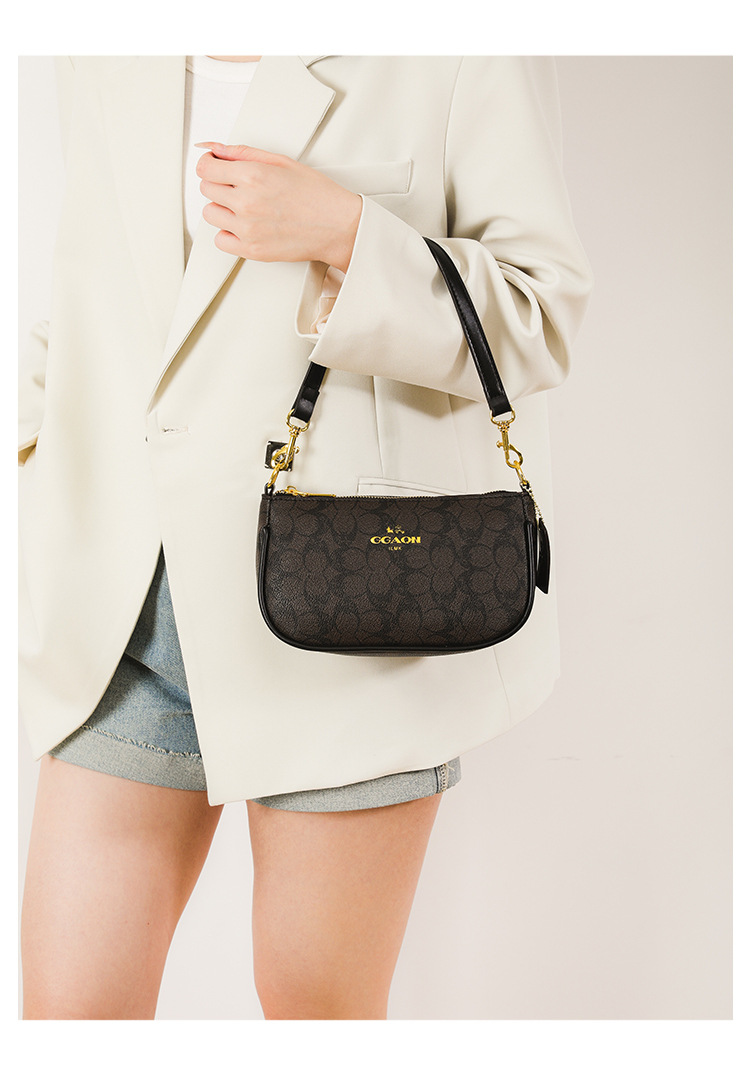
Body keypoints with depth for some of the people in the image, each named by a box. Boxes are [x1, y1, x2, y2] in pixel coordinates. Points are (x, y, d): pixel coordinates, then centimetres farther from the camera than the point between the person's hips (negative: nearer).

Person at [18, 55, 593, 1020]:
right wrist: (31, 442, 14)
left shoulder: (464, 57, -3)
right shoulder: (103, 64, 13)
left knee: (317, 1005, 10)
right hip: (129, 604, 5)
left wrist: (348, 234, -18)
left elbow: (544, 317, -5)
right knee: (68, 1005, 6)